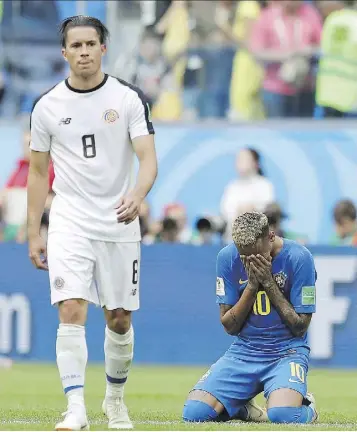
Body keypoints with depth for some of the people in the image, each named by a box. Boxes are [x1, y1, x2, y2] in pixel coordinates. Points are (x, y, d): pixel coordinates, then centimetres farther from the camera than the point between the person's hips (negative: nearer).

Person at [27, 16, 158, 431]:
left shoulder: (129, 99, -2)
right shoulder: (47, 106, 2)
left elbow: (148, 158, -8)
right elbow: (38, 172, 10)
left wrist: (137, 195, -30)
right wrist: (33, 234, 7)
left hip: (119, 225, 0)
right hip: (69, 223, 0)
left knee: (119, 318, 8)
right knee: (71, 309, -16)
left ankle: (115, 398, 30)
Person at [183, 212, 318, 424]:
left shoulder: (299, 257, -12)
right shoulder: (228, 257, -4)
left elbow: (300, 327, -9)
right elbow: (229, 326, -1)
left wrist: (268, 283, -17)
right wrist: (252, 285, -15)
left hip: (287, 351, -3)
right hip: (244, 351, 3)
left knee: (282, 414, -34)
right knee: (194, 412, -18)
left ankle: (307, 408, 4)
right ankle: (242, 407, 15)